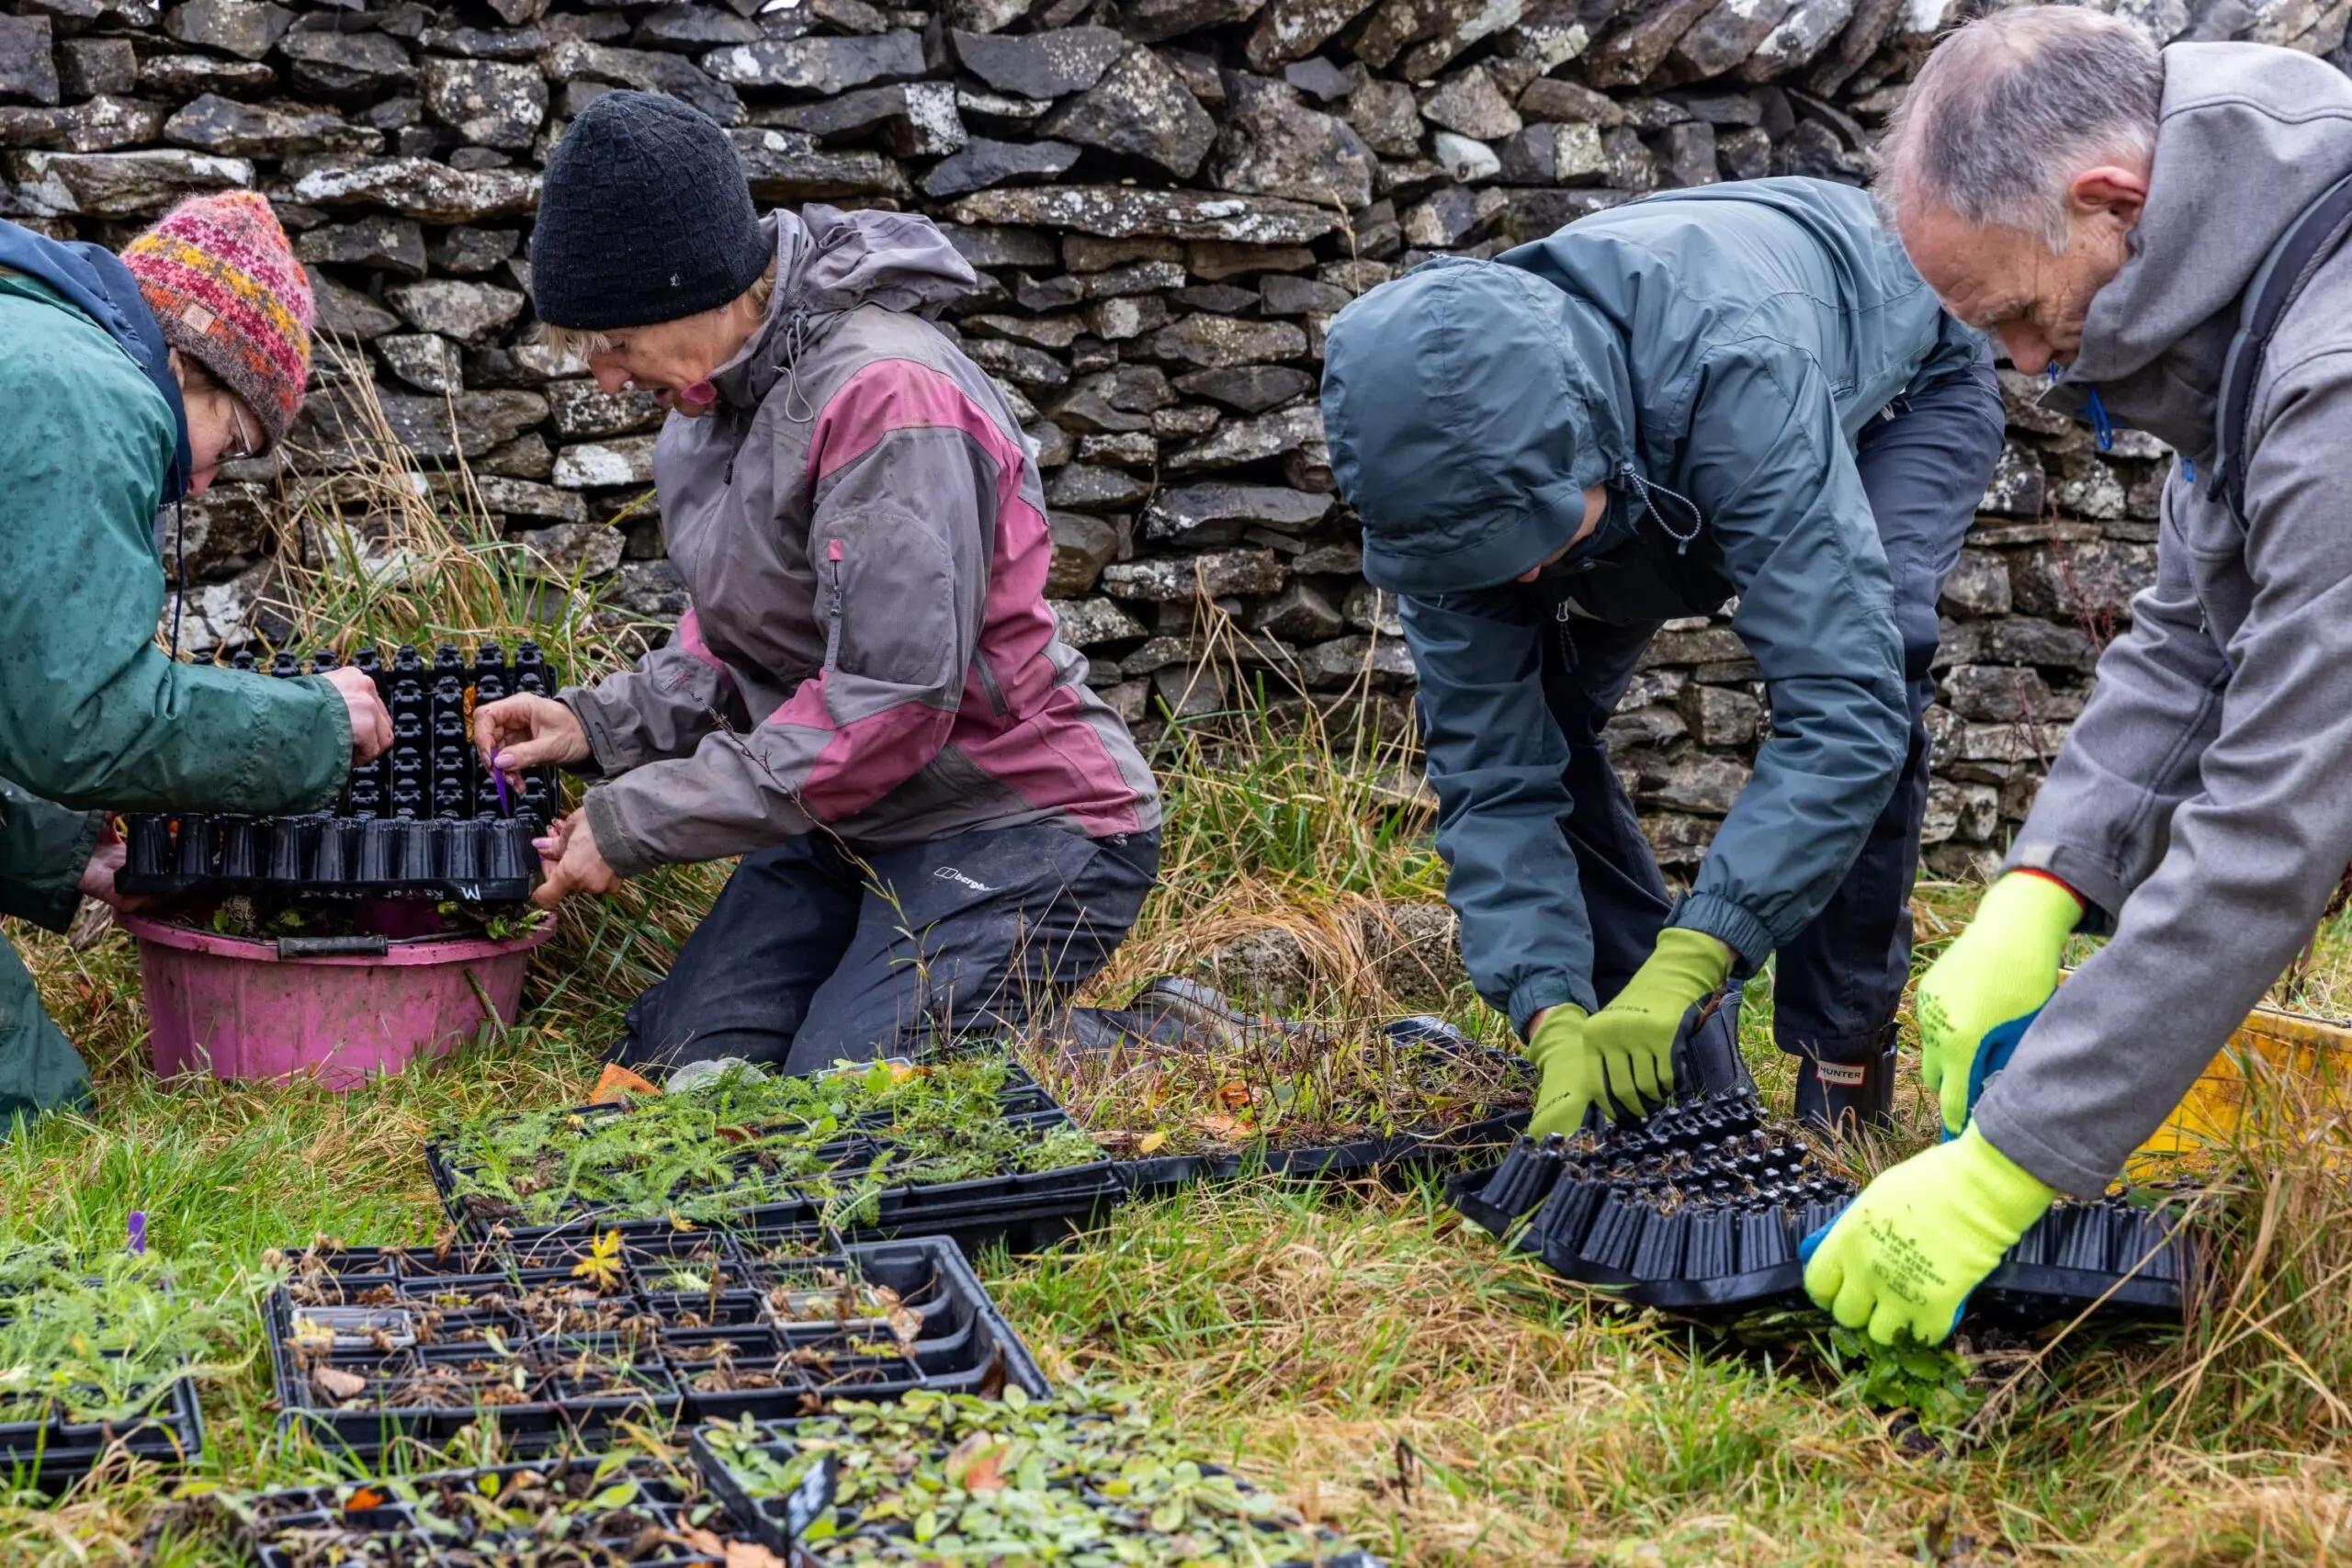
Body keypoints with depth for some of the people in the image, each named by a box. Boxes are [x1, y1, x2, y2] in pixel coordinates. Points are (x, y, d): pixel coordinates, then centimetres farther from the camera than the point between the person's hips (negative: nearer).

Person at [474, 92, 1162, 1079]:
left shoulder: (889, 395, -24)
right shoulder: (725, 391, 5)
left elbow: (887, 706, -27)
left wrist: (634, 822, -21)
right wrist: (601, 723, -3)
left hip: (1015, 833, -9)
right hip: (850, 828, 9)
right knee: (664, 1075, 0)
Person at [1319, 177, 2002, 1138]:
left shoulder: (1735, 369, -48)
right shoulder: (1457, 466, -31)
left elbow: (1844, 700, -51)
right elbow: (1490, 769, -27)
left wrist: (1686, 962, -56)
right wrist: (1553, 1019, -38)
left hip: (1901, 384, -4)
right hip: (1656, 456, 4)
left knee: (1857, 645, -33)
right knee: (1522, 706, -14)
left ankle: (1844, 1057, -17)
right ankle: (1680, 1057, 1)